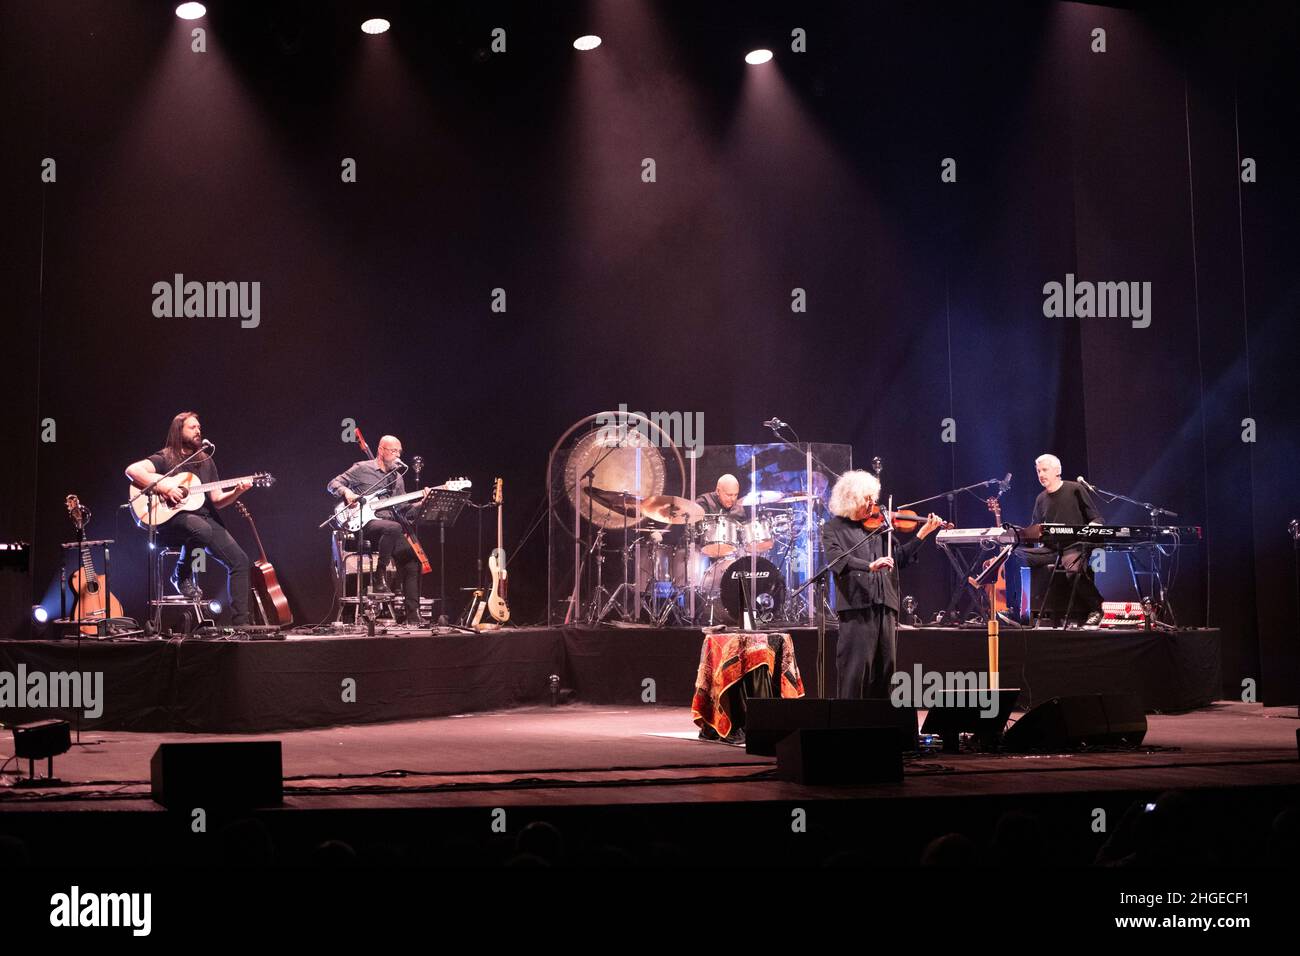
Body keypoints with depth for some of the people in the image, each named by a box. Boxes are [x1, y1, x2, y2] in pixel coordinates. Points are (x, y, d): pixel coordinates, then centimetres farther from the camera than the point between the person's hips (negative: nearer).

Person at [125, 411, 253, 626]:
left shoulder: (206, 461, 19)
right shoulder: (164, 458, 1)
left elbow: (216, 501, 17)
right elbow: (132, 470, -16)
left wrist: (236, 492, -3)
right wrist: (164, 488, -22)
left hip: (205, 517, 6)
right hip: (173, 520, -6)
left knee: (240, 561, -11)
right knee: (202, 529, -41)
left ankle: (240, 623, -10)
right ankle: (183, 576, -13)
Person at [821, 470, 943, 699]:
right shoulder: (833, 528, 3)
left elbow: (901, 557, 19)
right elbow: (837, 559, -15)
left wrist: (922, 534, 9)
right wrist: (869, 566, -30)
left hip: (885, 605, 6)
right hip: (856, 606, -6)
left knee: (885, 667, 9)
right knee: (856, 667, -9)